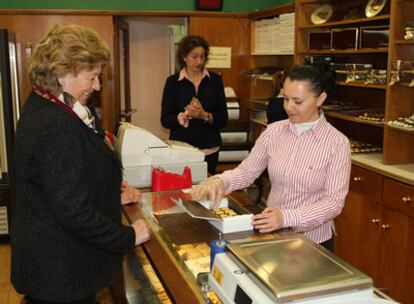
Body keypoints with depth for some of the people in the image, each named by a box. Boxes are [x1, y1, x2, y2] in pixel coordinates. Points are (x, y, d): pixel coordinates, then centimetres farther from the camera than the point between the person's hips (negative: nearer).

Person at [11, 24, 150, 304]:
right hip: (61, 272, -10)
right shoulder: (55, 126, -27)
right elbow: (73, 212, -28)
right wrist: (129, 236, -17)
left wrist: (112, 193, 13)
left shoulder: (43, 107, 6)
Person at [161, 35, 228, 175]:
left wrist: (205, 116, -17)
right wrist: (185, 115, -20)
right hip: (180, 148, -1)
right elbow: (165, 120, -3)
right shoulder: (173, 82, 0)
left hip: (209, 149, 1)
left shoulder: (215, 80, 2)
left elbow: (223, 118, 1)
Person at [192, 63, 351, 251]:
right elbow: (246, 171, 1)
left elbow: (334, 202, -16)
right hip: (271, 233, 3)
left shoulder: (337, 143, -12)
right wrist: (220, 181, -20)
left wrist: (287, 217, -28)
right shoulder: (273, 131, -2)